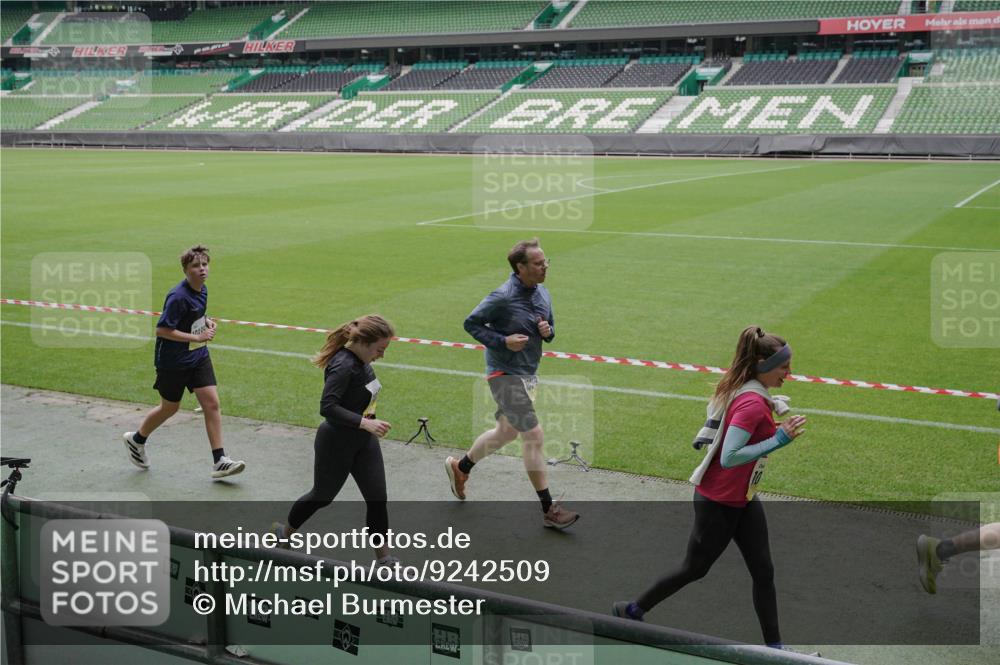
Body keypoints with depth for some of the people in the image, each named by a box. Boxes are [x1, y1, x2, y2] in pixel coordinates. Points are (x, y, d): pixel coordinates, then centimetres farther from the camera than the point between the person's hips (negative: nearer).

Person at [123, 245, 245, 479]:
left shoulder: (202, 290, 2)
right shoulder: (178, 296, -23)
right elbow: (161, 330, -24)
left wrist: (207, 322, 1)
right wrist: (197, 337, -25)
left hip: (198, 357, 7)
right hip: (173, 362, -7)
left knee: (212, 404, -3)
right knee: (170, 408, 11)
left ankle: (219, 461, -1)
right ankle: (136, 439, 39)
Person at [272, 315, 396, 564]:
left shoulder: (360, 360, 0)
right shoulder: (343, 366, -27)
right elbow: (327, 407, -34)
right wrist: (364, 422, -38)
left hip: (364, 442, 7)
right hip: (336, 444, -7)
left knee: (377, 499, 2)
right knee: (322, 496, 14)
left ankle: (384, 558, 12)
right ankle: (286, 531, 41)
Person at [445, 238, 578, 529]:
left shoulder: (543, 293, 4)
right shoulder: (503, 297, -20)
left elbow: (549, 329, 17)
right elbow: (471, 323, -11)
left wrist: (547, 331, -7)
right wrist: (503, 341, -22)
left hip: (528, 374, 9)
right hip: (505, 374, -9)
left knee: (505, 432, 23)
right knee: (534, 437, -10)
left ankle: (459, 467, 45)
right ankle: (548, 510, -2)